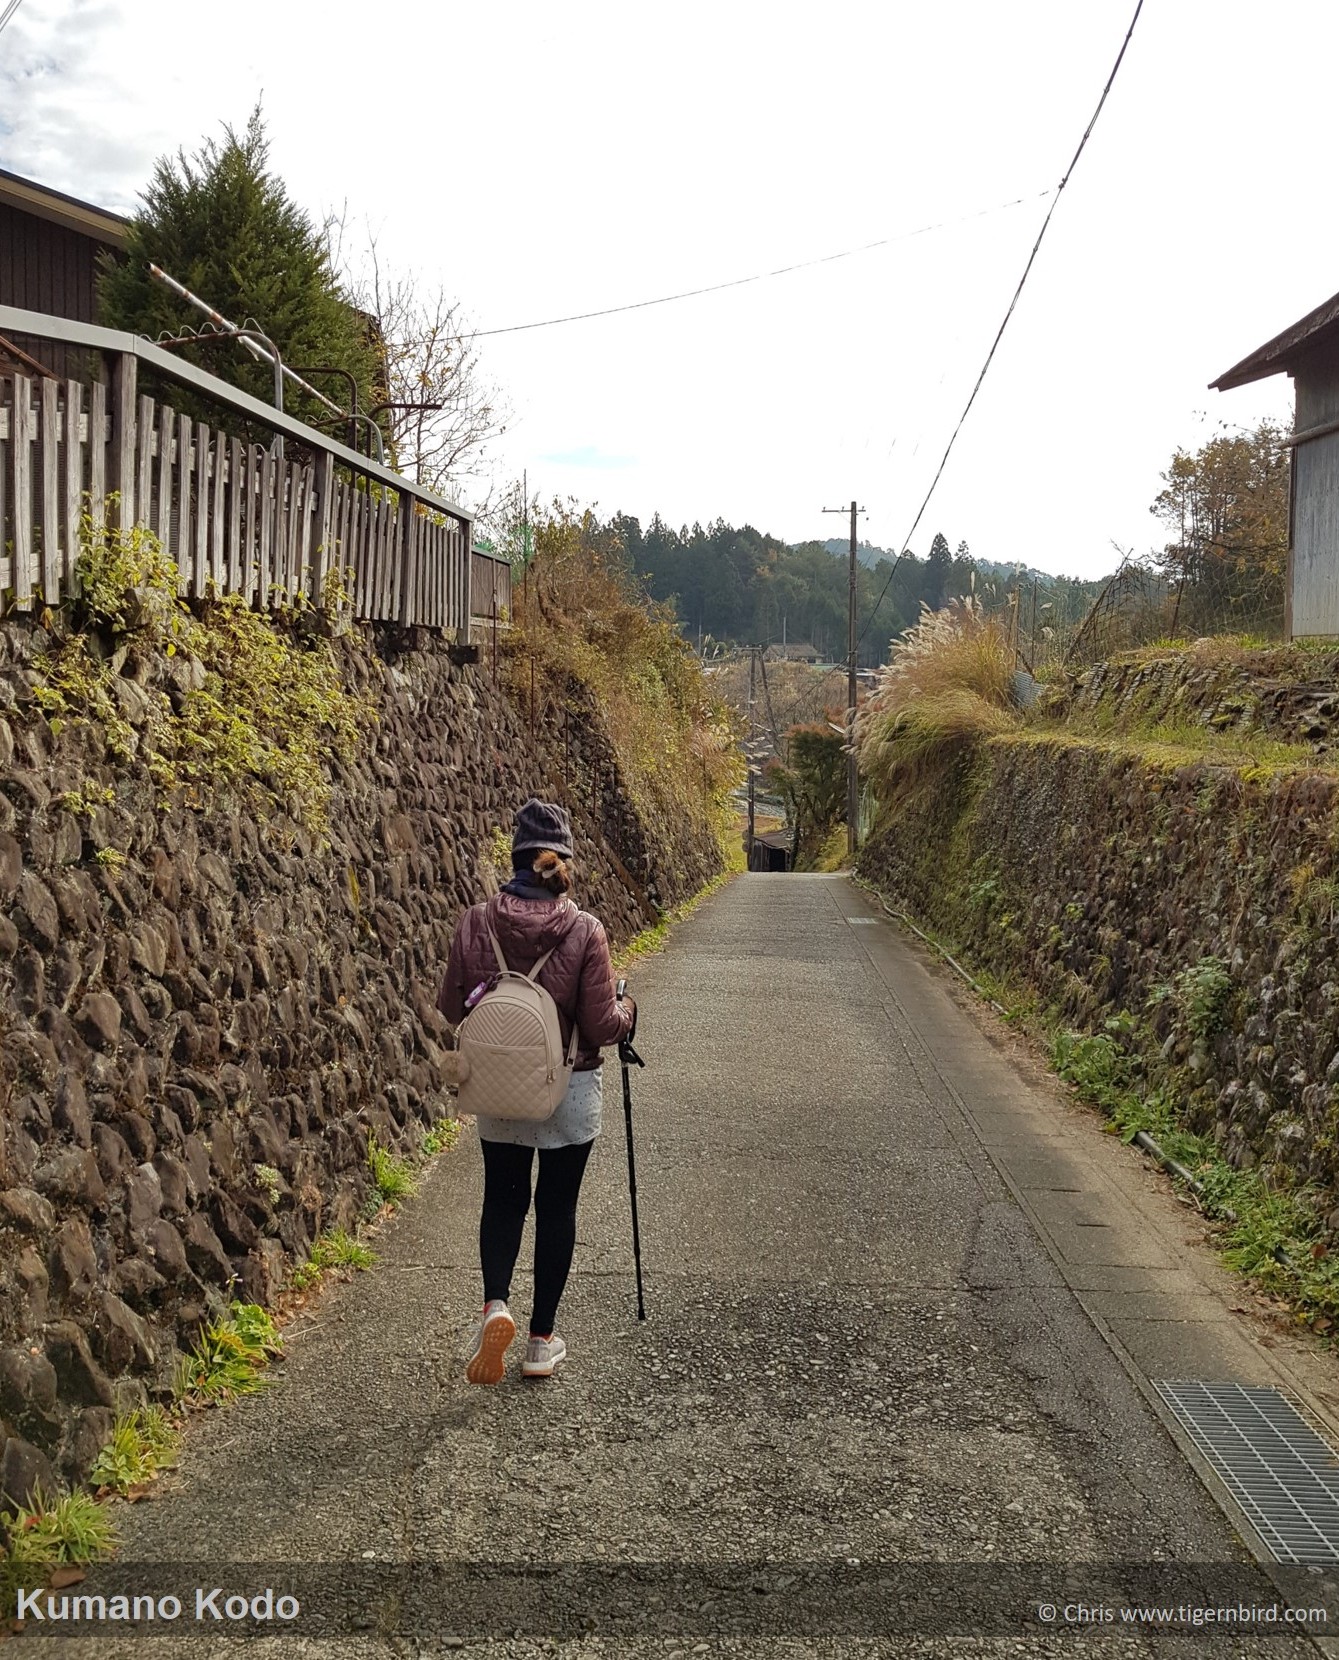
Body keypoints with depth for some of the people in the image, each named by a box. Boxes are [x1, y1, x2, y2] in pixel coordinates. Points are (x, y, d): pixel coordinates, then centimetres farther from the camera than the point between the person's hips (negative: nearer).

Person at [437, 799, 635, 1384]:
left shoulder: (475, 923, -11)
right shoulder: (584, 930, -17)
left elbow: (451, 1007, -1)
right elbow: (602, 1026, -14)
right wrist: (627, 1009, 7)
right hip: (570, 1093, -2)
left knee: (503, 1200, 18)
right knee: (556, 1208, 12)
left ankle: (495, 1303, -5)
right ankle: (543, 1339, 20)